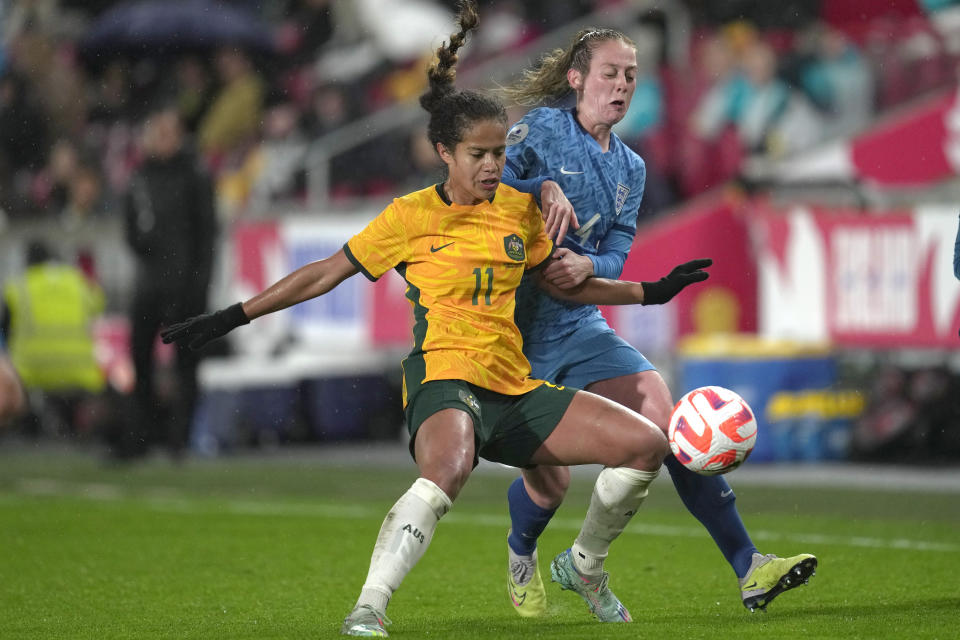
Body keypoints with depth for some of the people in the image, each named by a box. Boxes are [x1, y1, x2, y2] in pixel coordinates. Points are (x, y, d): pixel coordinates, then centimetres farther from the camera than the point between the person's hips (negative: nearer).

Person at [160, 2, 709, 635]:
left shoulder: (519, 208, 13)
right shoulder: (412, 216, 0)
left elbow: (565, 284, 28)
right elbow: (325, 274, 5)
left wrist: (649, 291, 25)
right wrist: (232, 317, 3)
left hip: (516, 388, 6)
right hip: (446, 376, -6)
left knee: (647, 444, -3)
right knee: (447, 471, -41)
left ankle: (584, 569, 19)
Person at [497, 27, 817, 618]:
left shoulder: (630, 169, 13)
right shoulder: (542, 130, -4)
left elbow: (616, 255, 4)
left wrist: (588, 266, -18)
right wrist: (543, 187, -28)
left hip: (577, 323, 5)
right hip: (512, 323, -5)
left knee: (666, 418, -13)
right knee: (548, 482, -7)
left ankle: (748, 568, -15)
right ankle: (521, 557, 31)